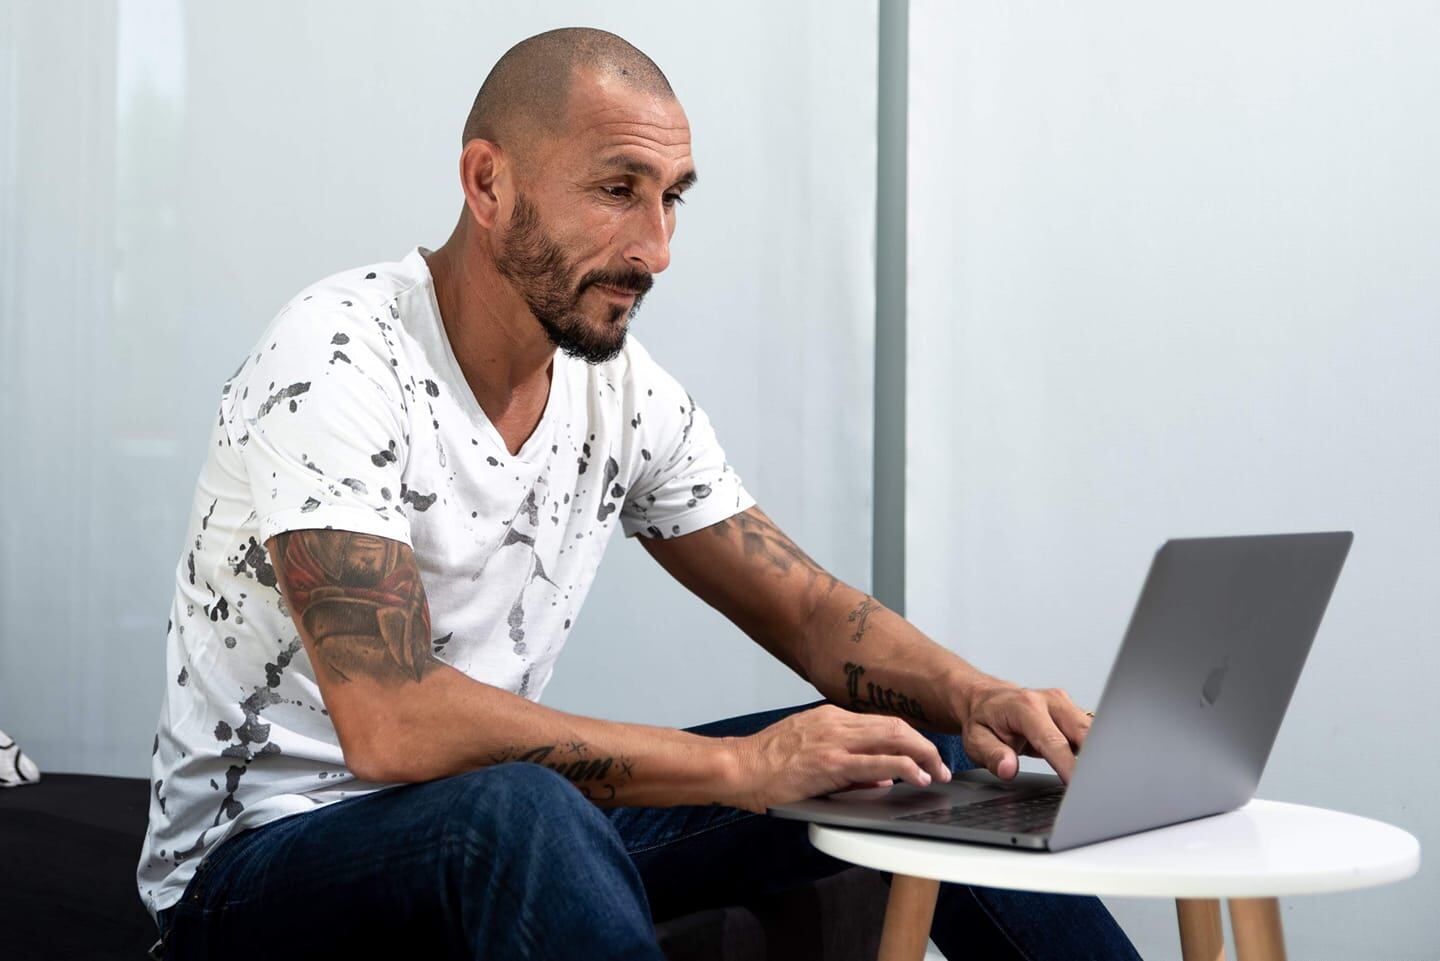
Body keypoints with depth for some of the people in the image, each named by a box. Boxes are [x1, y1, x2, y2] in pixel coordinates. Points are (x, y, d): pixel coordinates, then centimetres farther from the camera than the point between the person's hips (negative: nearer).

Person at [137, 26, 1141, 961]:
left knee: (937, 753, -2)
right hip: (261, 861, -6)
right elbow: (393, 727, -34)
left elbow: (810, 610, 5)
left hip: (511, 831, 7)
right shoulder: (338, 359, -23)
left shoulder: (626, 391, -1)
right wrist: (743, 766, -33)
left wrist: (979, 696, -17)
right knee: (519, 812, -42)